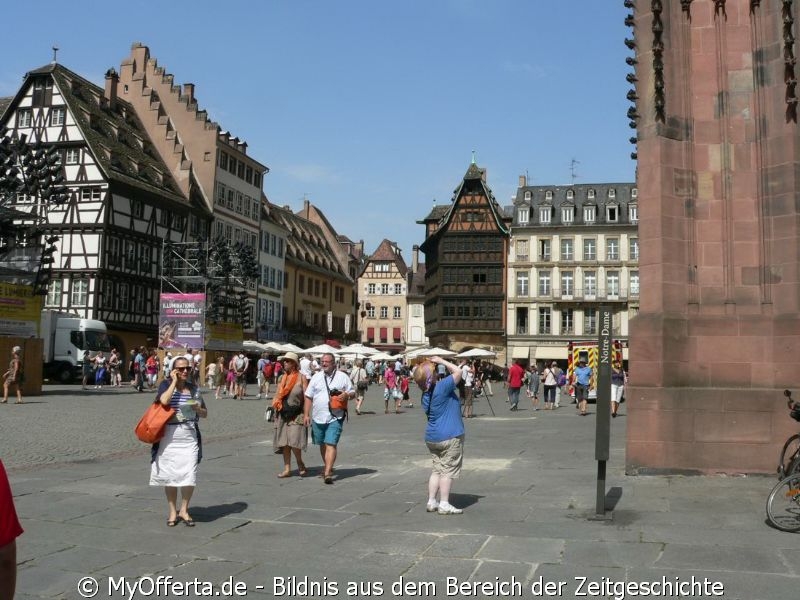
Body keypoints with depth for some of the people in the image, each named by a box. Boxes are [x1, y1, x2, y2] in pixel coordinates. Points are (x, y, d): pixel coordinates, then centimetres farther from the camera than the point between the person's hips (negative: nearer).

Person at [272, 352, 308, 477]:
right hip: (283, 415, 6)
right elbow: (277, 395, 19)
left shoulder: (301, 378, -3)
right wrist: (275, 405, 6)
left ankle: (300, 465, 11)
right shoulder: (283, 378, 13)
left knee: (293, 442, -12)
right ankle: (287, 469, 12)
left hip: (296, 415, -6)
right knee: (284, 442, 5)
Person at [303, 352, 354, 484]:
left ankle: (327, 473, -18)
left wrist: (347, 394, -15)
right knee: (322, 444, 15)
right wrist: (306, 414, 4)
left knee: (331, 444, -13)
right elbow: (308, 397, 9)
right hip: (318, 417, 4)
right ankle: (328, 467, 34)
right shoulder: (316, 377, 8)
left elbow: (353, 393, 8)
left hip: (335, 418, -4)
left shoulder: (342, 377, 3)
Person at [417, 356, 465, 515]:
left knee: (437, 469, 15)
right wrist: (441, 361, -2)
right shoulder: (442, 387, -16)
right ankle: (444, 504, -1)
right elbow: (458, 371, -12)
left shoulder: (426, 395, 7)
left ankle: (431, 502, 15)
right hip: (450, 436, -7)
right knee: (448, 470, -2)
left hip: (431, 437, 8)